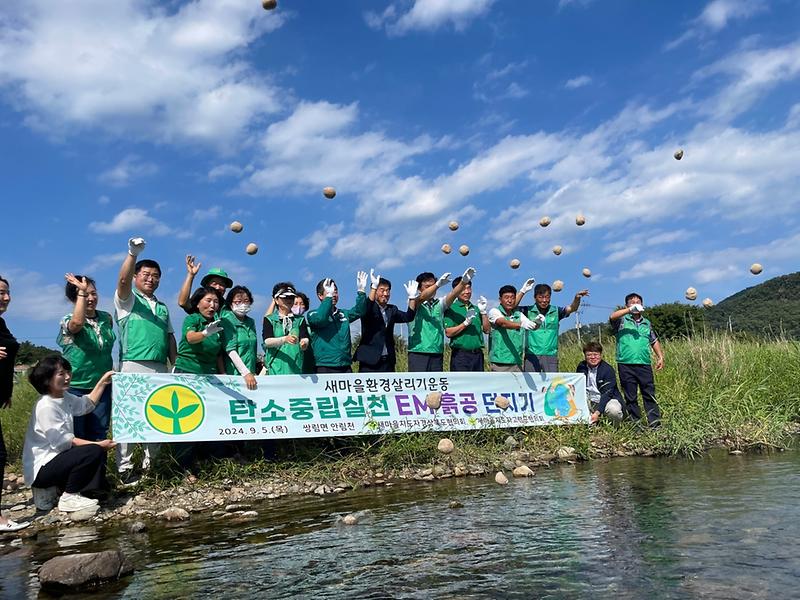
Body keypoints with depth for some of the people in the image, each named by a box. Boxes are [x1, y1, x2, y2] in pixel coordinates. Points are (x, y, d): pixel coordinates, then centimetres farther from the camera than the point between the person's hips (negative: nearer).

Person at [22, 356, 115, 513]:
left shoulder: (64, 397, 8)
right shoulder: (46, 406, -21)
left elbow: (87, 404, 24)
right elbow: (62, 441, -23)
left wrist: (102, 382, 18)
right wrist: (98, 444, -23)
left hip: (56, 457, 10)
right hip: (41, 468, -10)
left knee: (99, 452, 11)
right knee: (94, 451, -24)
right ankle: (69, 497, -10)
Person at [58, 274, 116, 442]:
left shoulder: (106, 318, 6)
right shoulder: (68, 321, -8)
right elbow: (78, 323, -34)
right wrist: (82, 292, -28)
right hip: (76, 387, -4)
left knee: (99, 436, 9)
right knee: (77, 437, 3)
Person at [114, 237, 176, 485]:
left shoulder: (162, 307, 22)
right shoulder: (127, 299, 6)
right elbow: (123, 280, -16)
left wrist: (175, 365, 11)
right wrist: (133, 254, -32)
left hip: (159, 368, 6)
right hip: (133, 366, -5)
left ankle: (150, 463, 18)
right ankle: (124, 468, 1)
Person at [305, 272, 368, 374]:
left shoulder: (343, 314, 16)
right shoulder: (313, 314, 1)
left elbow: (358, 311, 1)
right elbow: (320, 319, -21)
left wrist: (361, 291, -11)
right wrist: (329, 296, -20)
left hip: (345, 366, 5)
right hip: (325, 367, -5)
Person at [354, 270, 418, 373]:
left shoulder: (392, 310, 12)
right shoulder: (369, 308, -2)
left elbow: (408, 317, -3)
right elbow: (366, 310, -26)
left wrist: (412, 297, -19)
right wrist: (374, 287, -38)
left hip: (388, 361, 6)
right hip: (369, 362, -5)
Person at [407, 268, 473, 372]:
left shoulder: (439, 303, 10)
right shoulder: (414, 303, -1)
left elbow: (452, 295, -8)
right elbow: (422, 297, -22)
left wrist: (463, 282, -27)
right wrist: (438, 284, -38)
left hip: (437, 355, 4)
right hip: (418, 354, -4)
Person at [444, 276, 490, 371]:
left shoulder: (476, 309, 15)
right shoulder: (451, 309, -1)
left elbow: (487, 330, 10)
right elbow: (448, 333, -9)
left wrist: (483, 311, 0)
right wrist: (466, 323, -17)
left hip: (477, 354, 6)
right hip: (460, 355, -5)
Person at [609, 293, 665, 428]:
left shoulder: (647, 323, 18)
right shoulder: (622, 320, 5)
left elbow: (654, 341, 23)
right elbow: (612, 317, -18)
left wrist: (660, 357, 13)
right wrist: (630, 310, -26)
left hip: (644, 364, 3)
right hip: (626, 364, -3)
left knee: (649, 394, 1)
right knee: (630, 396, 4)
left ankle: (655, 422, 5)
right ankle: (635, 423, 12)